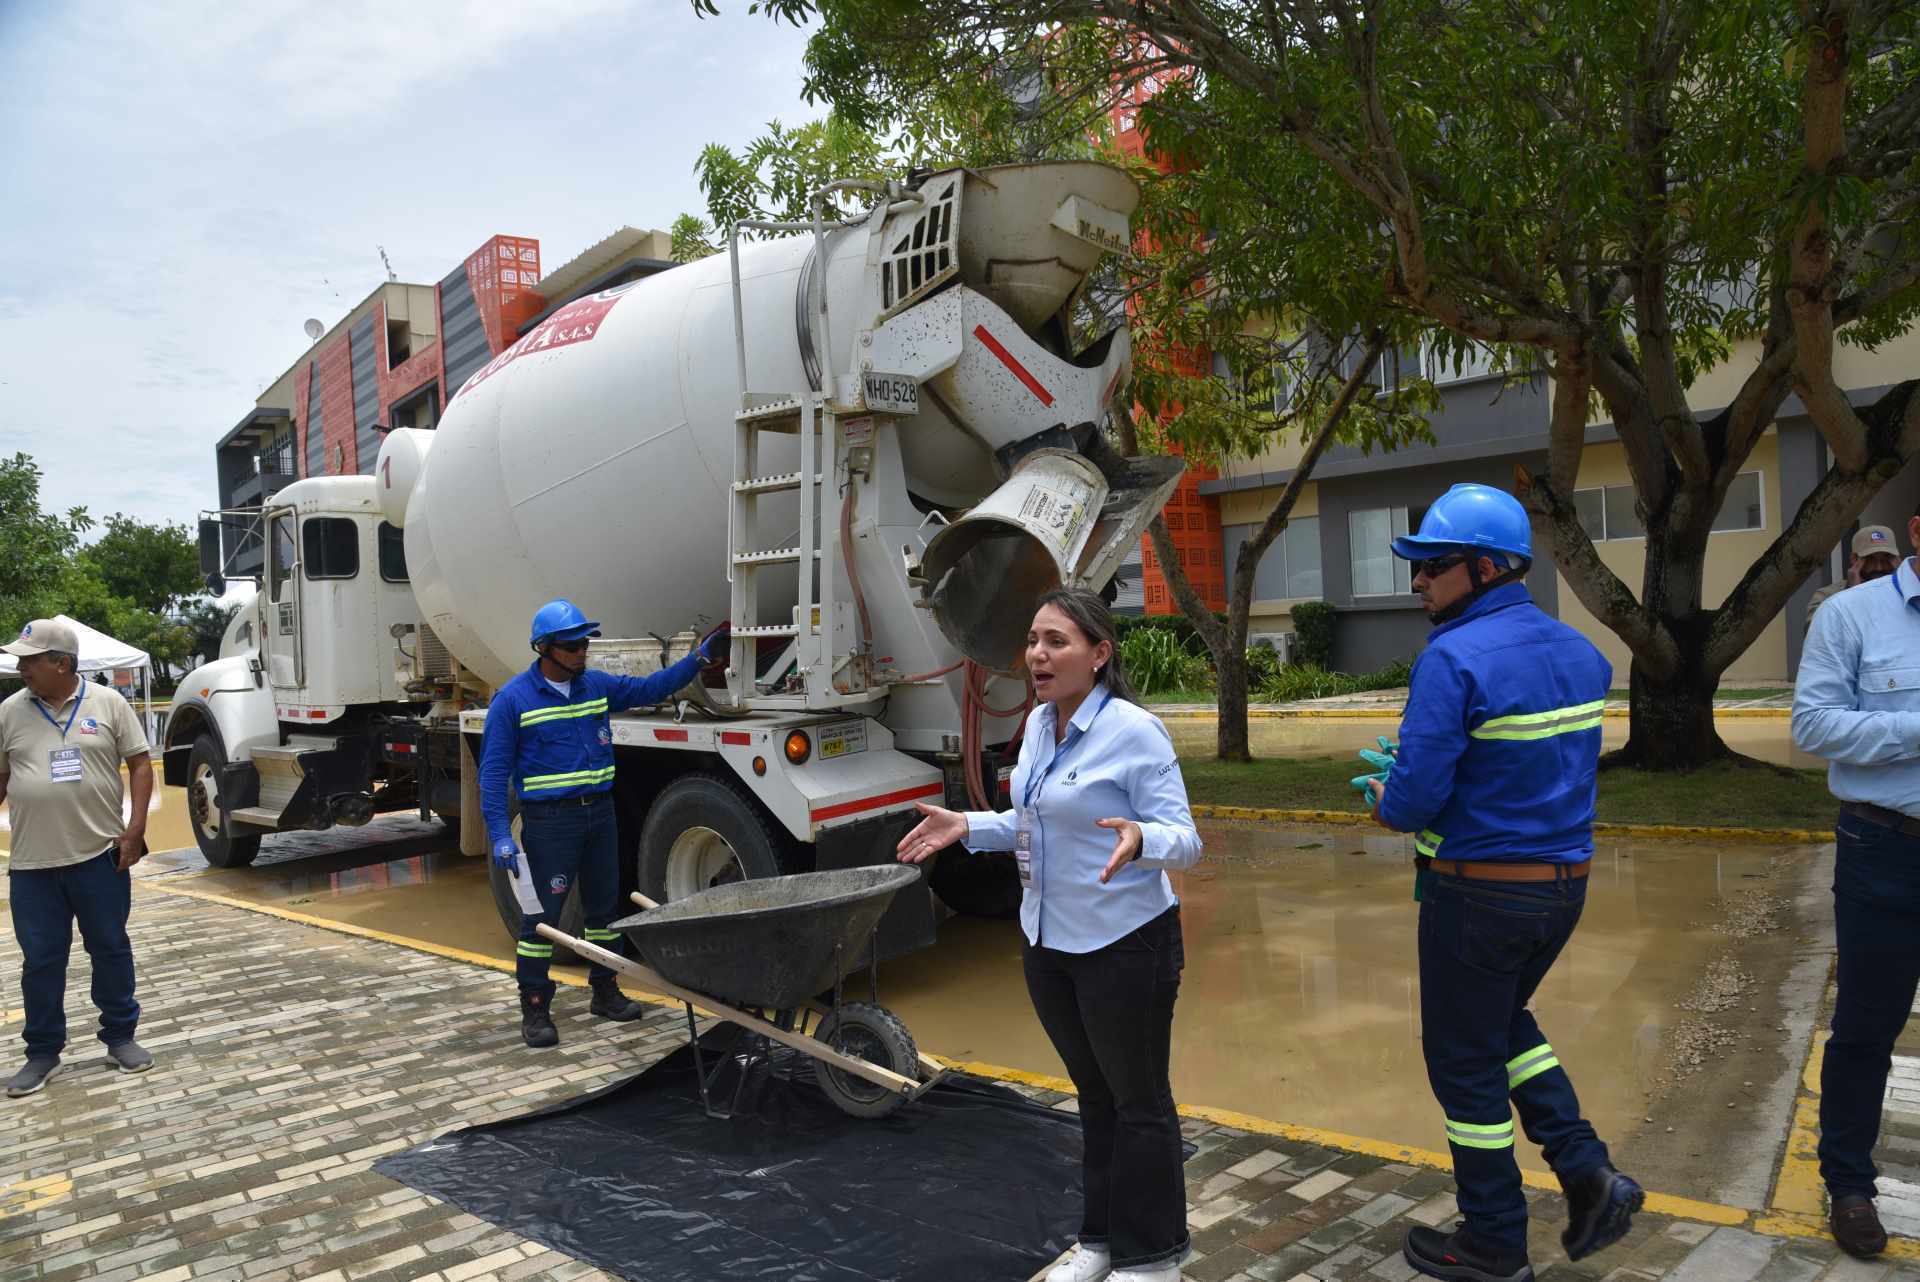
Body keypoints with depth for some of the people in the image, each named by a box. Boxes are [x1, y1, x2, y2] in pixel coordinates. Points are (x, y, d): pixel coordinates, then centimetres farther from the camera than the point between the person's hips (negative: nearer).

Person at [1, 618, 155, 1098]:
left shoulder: (107, 703, -2)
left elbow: (140, 763, 0)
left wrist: (135, 828, -8)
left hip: (100, 855, -1)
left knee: (111, 949, 9)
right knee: (41, 960, 8)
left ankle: (120, 1037, 23)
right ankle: (43, 1053, 20)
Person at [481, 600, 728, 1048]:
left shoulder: (597, 686, 6)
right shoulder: (513, 699, -9)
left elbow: (650, 688, 15)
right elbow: (494, 771, -9)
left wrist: (699, 659, 4)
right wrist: (500, 835, -15)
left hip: (599, 812, 6)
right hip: (549, 821, -6)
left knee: (605, 906, 14)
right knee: (540, 914, -1)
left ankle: (606, 991, 29)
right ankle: (534, 1009, 11)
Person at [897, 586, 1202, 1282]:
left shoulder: (1135, 731, -20)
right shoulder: (1039, 724, 3)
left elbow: (1183, 839, -20)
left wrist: (1137, 840, -40)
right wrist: (968, 826, 0)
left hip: (1124, 944, -7)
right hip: (1048, 940, 7)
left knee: (1139, 1102, 11)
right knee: (1095, 1096, 22)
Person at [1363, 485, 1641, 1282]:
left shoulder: (1454, 658, -21)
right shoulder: (1579, 653, 5)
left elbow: (1414, 797, -25)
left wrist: (1385, 804, -1)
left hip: (1478, 893, -8)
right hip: (1564, 883, 8)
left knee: (1465, 1061, 10)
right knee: (1504, 1023, 29)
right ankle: (1586, 1174, 19)